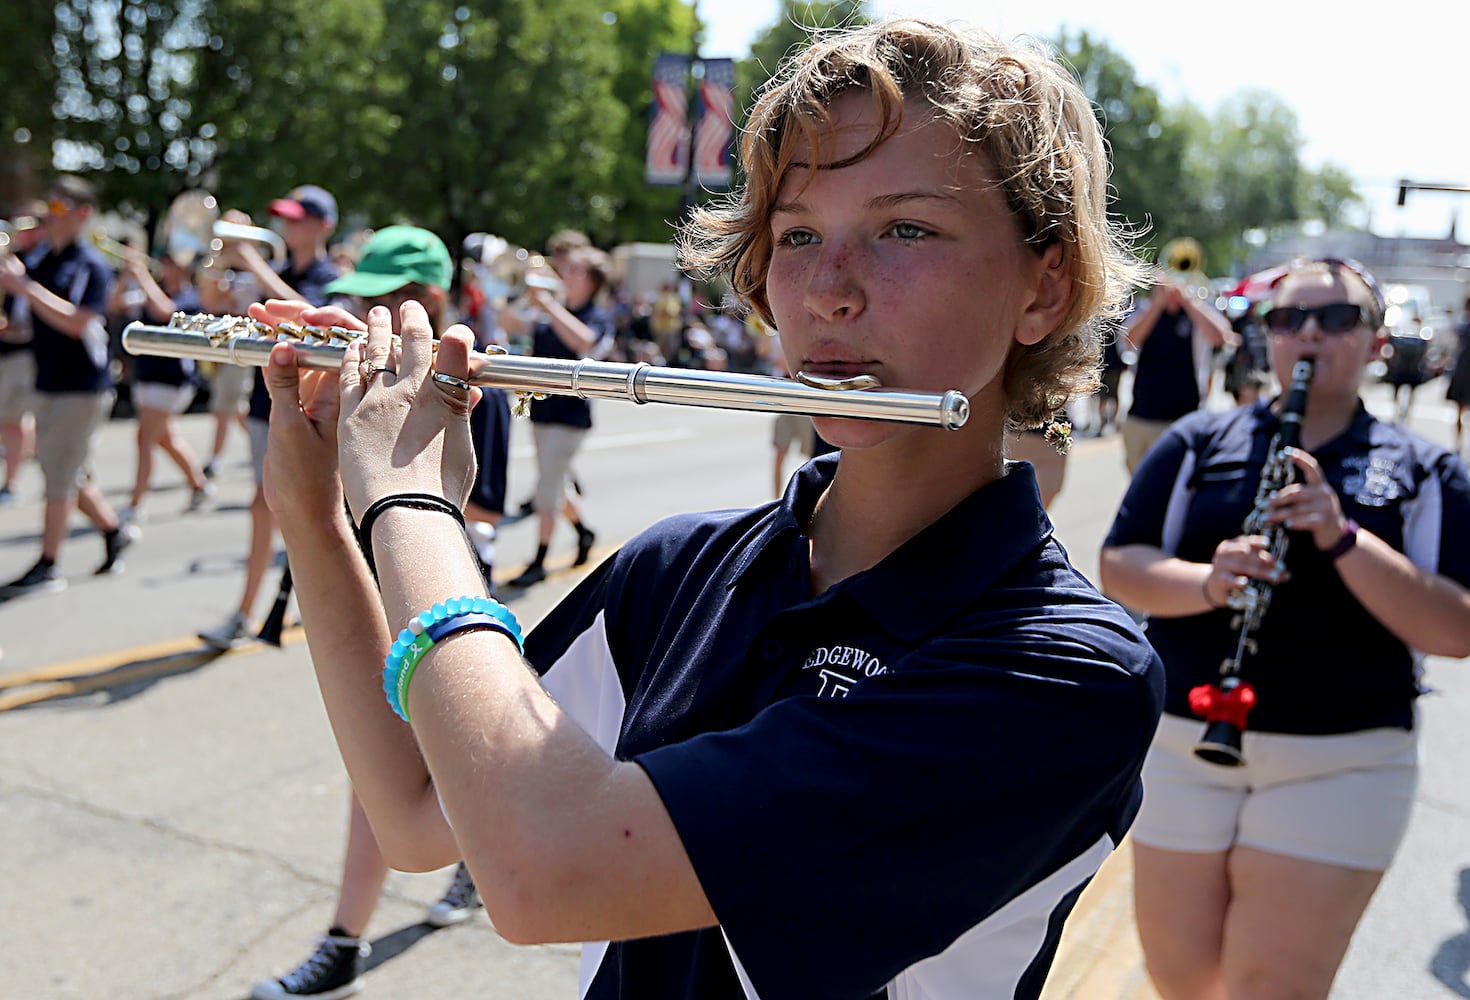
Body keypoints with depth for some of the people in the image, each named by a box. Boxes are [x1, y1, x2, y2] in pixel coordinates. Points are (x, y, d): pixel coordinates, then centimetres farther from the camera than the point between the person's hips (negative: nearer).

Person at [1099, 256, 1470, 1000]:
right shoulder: (1198, 443, 5)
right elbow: (1118, 568, -2)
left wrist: (1342, 538, -20)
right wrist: (1208, 583, -21)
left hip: (1339, 767, -1)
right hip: (1183, 743, 2)